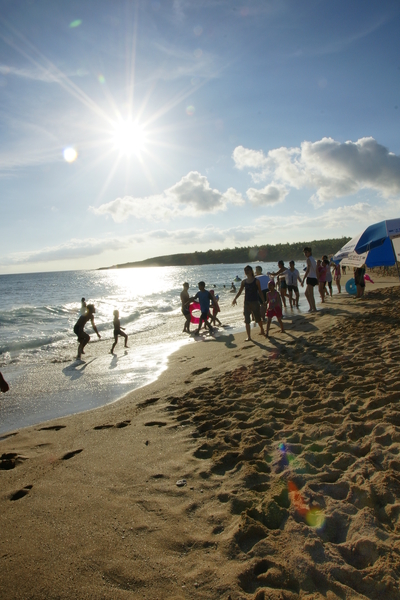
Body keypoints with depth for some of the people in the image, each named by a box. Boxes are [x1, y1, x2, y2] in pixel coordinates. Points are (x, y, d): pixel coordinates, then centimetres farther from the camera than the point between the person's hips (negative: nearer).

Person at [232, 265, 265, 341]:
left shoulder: (256, 281, -5)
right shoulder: (244, 282, 4)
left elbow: (260, 292, -1)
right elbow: (240, 291, 7)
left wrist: (263, 301, -5)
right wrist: (235, 299, -8)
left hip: (255, 302, -3)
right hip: (247, 303, 3)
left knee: (258, 318, 10)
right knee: (247, 321, -1)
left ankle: (262, 330, 39)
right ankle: (249, 337, 5)